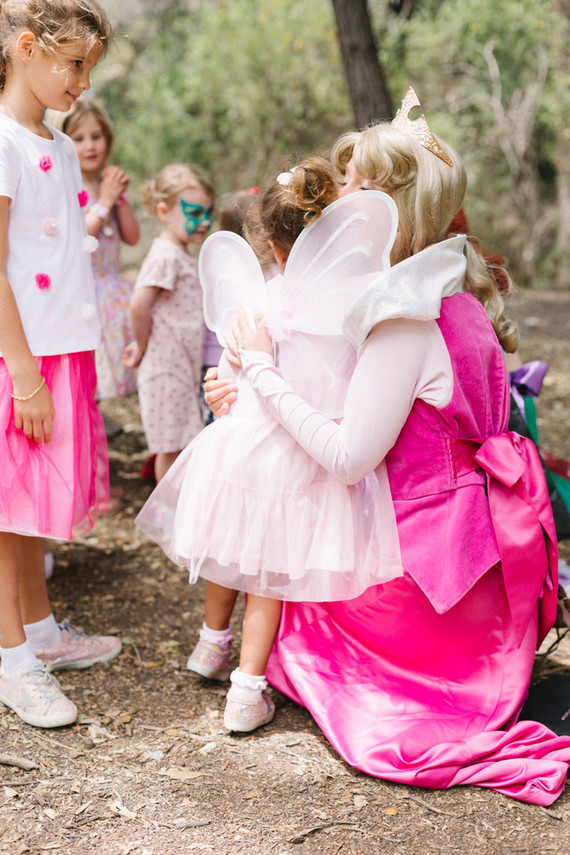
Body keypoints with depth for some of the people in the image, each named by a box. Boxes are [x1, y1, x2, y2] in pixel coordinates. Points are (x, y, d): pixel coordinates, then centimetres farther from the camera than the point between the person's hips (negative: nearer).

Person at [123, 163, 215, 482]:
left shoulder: (182, 256, 13)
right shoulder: (165, 256, -18)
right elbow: (139, 304, -24)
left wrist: (143, 342, 9)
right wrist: (142, 345, -11)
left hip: (185, 364, 9)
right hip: (167, 367, -9)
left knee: (180, 442, 15)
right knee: (171, 445, 1)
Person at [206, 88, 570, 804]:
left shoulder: (407, 314, -22)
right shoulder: (448, 290, 8)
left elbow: (348, 457, -23)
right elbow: (363, 408, 14)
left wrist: (261, 369, -14)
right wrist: (253, 394, 8)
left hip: (437, 553, -8)